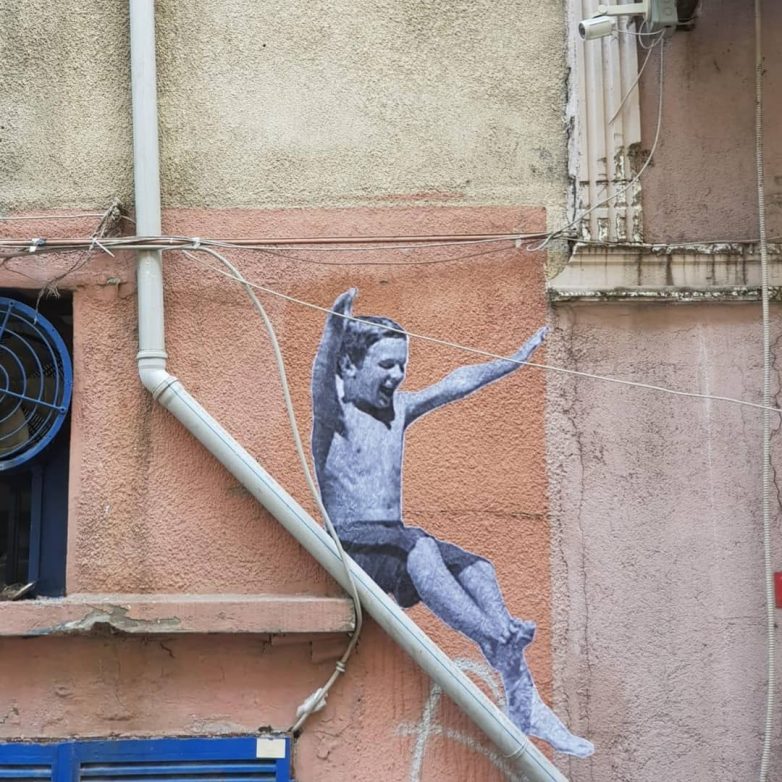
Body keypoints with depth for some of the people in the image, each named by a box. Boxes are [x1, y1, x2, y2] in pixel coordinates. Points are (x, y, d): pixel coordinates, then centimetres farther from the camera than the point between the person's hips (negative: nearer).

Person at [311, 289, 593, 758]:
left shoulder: (399, 408, 13)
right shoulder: (333, 411, -6)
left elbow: (459, 383, 19)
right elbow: (322, 376, -29)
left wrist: (517, 360, 19)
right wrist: (335, 328, -48)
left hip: (396, 542, 7)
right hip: (351, 544, -7)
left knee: (478, 570, -13)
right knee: (419, 548, -36)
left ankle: (524, 704, -17)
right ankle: (498, 644, -44)